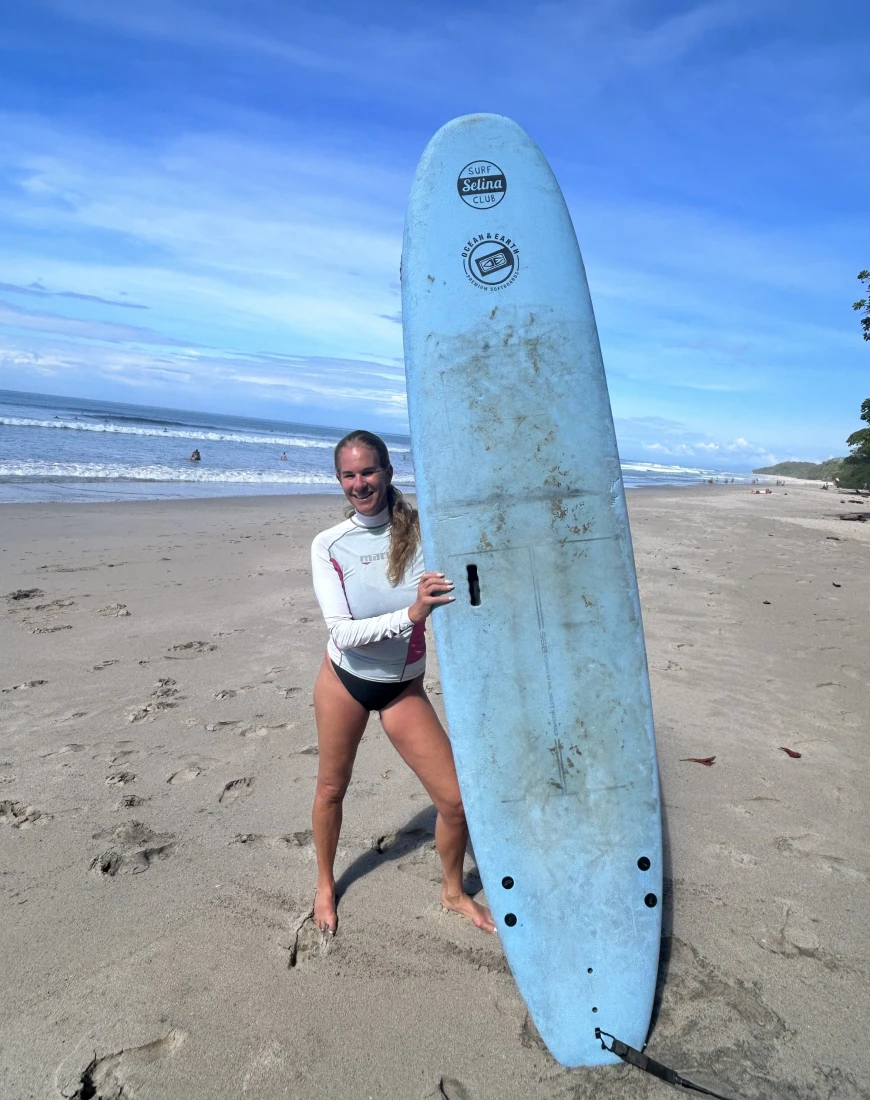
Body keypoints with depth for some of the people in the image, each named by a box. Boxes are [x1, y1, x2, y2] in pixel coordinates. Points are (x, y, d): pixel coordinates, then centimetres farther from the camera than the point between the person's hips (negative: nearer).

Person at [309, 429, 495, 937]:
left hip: (404, 686, 1)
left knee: (457, 799, 0)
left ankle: (453, 891, 30)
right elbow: (343, 632, -21)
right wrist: (410, 614, -35)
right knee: (332, 789, 18)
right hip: (345, 679, 0)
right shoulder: (329, 545, -12)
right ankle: (325, 884, 47)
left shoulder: (419, 530, -12)